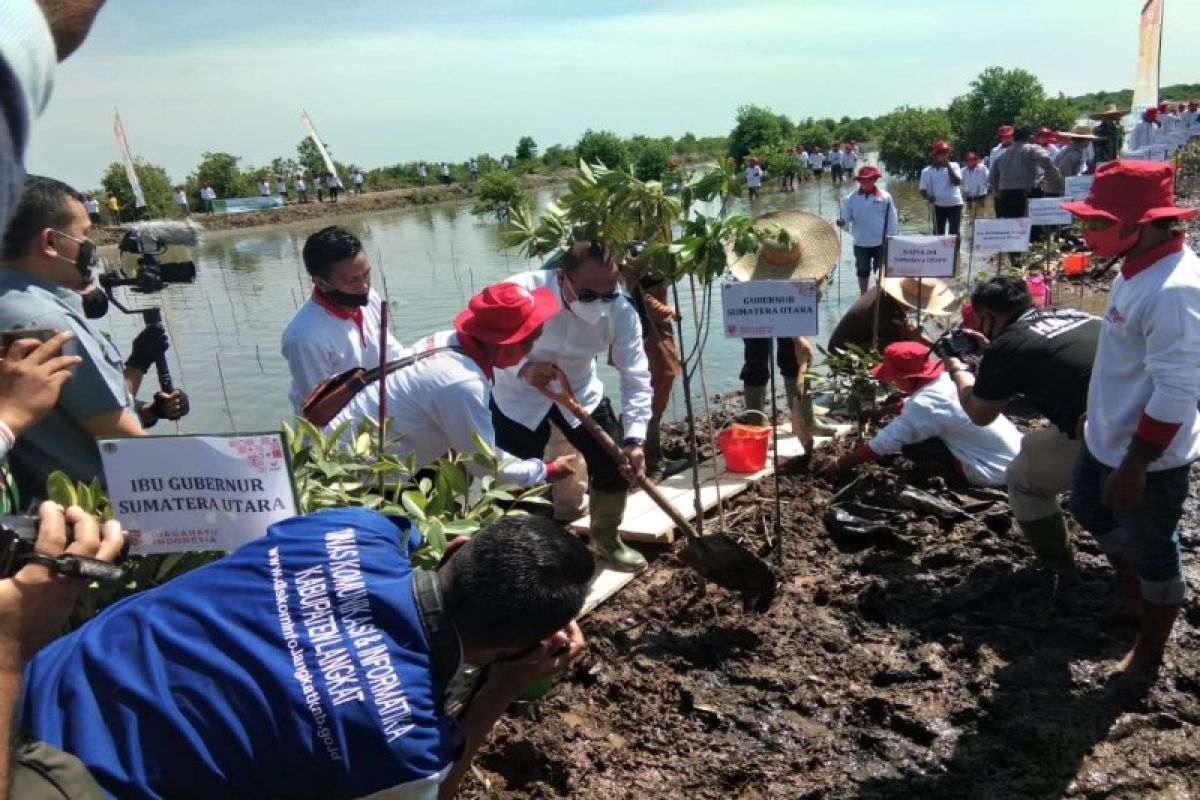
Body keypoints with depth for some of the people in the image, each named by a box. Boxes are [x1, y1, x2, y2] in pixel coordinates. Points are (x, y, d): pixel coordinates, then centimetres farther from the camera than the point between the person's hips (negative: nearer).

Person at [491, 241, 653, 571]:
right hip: (518, 396, -3)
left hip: (580, 392, 3)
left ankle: (606, 539, 30)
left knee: (619, 463, 3)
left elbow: (636, 376, -21)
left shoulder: (621, 311, -25)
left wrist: (635, 439, -33)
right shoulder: (521, 292, -34)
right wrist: (522, 368, -42)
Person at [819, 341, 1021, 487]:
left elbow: (883, 444, -15)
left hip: (997, 472, -8)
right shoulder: (947, 378, -1)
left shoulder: (925, 404, -22)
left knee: (909, 444, -9)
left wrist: (840, 464, -5)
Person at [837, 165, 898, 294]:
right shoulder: (852, 198, -2)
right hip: (861, 243, 2)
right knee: (862, 272, 13)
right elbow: (846, 216, -3)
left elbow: (891, 219, -3)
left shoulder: (885, 197, -5)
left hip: (881, 243, -2)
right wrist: (842, 221, -28)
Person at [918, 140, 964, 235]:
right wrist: (928, 197, -20)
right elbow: (923, 190, 1)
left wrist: (948, 166, -14)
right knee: (938, 233, 4)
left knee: (954, 233, -1)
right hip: (938, 206, 1)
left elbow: (957, 182, -13)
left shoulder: (954, 166, 2)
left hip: (955, 204, -1)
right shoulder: (927, 171, 2)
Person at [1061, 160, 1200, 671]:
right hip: (1106, 436, 9)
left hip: (1147, 457, -9)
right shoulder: (1139, 266, -1)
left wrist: (1133, 468, -24)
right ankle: (1129, 592, 53)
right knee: (1091, 509, 28)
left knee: (1151, 551, 12)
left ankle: (1151, 649, 36)